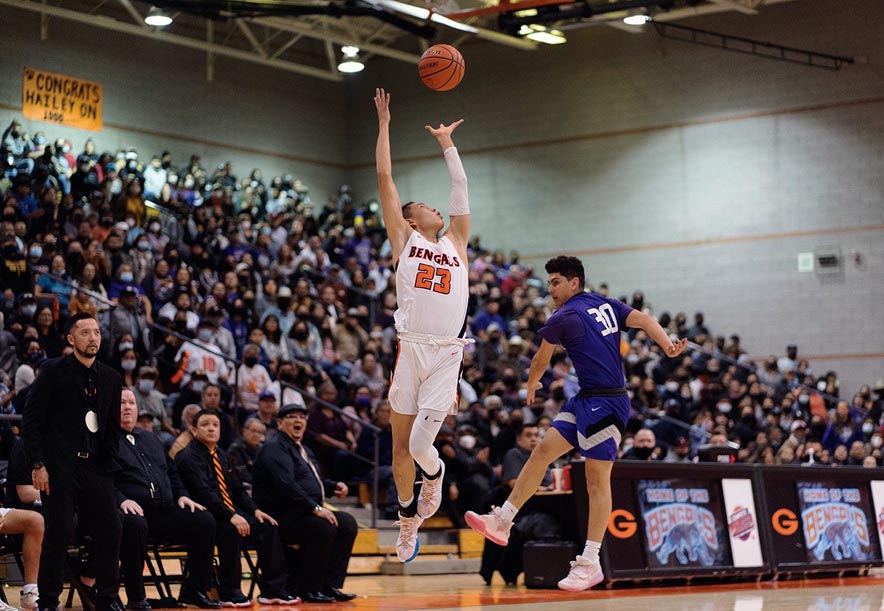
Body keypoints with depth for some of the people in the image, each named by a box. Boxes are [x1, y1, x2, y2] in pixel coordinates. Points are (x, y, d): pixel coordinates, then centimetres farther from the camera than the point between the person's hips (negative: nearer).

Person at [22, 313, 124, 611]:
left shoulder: (111, 378, 13)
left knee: (110, 531, 1)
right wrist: (37, 464, -11)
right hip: (59, 468, -5)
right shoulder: (53, 371, -1)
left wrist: (110, 464, 6)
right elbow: (31, 421, -4)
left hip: (96, 467, 5)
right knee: (59, 533, -6)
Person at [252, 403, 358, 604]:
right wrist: (316, 509, -27)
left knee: (347, 523, -7)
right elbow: (286, 485, -23)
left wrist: (334, 486, 11)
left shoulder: (303, 450, 23)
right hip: (281, 517, -10)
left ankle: (330, 585, -8)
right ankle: (309, 590, -17)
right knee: (324, 527, -30)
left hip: (305, 513, 10)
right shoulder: (274, 449, -9)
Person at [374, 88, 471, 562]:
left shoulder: (455, 243, 19)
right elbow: (385, 177, 9)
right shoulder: (402, 239, 11)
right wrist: (384, 123, 12)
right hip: (410, 349, -1)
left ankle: (433, 475, 25)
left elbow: (461, 190, 26)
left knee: (422, 443, -9)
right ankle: (408, 518, 24)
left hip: (447, 355, 1)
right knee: (401, 445, 6)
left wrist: (447, 144, 33)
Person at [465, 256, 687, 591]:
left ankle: (590, 563, -4)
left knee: (597, 479, -6)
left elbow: (540, 363, 7)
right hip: (586, 400, 9)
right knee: (543, 450, 5)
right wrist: (668, 345, -17)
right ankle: (502, 521, 8)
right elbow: (643, 319, -2)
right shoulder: (606, 305, 13)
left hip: (605, 403, -9)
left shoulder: (563, 318, -8)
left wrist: (531, 388, 27)